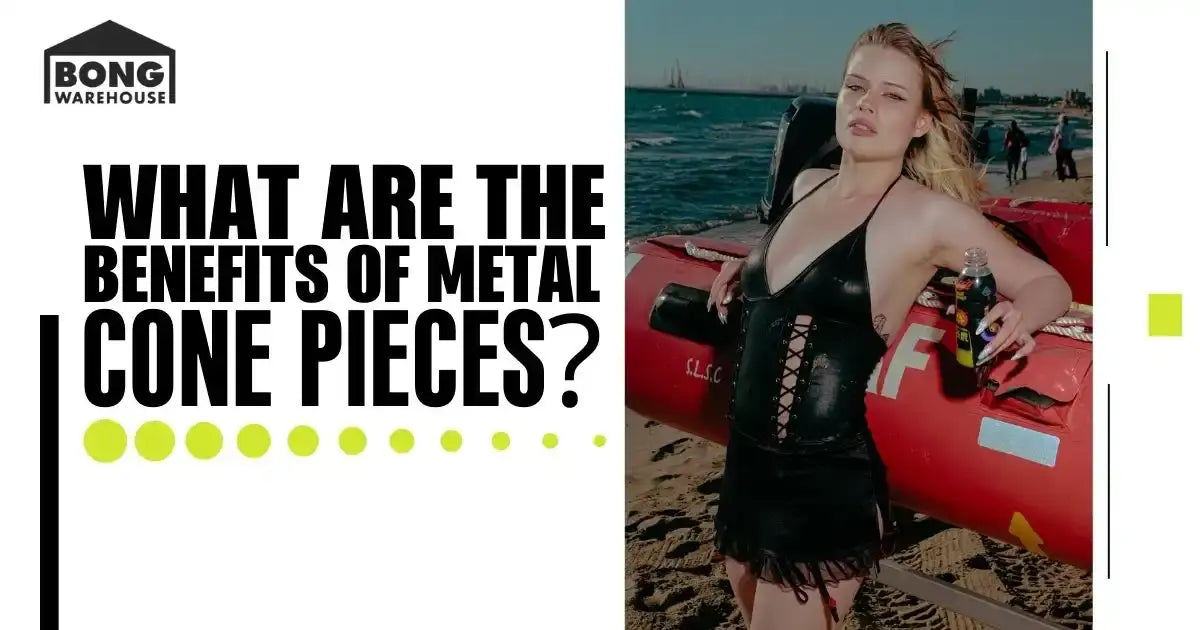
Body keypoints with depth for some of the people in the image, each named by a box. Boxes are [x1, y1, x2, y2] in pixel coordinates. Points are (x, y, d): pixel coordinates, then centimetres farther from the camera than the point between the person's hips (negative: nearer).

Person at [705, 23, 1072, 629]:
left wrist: (1018, 318, -23)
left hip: (829, 481, -7)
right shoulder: (806, 185, 7)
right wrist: (748, 262, 13)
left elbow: (1049, 282, -3)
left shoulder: (929, 214, -10)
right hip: (746, 462, 7)